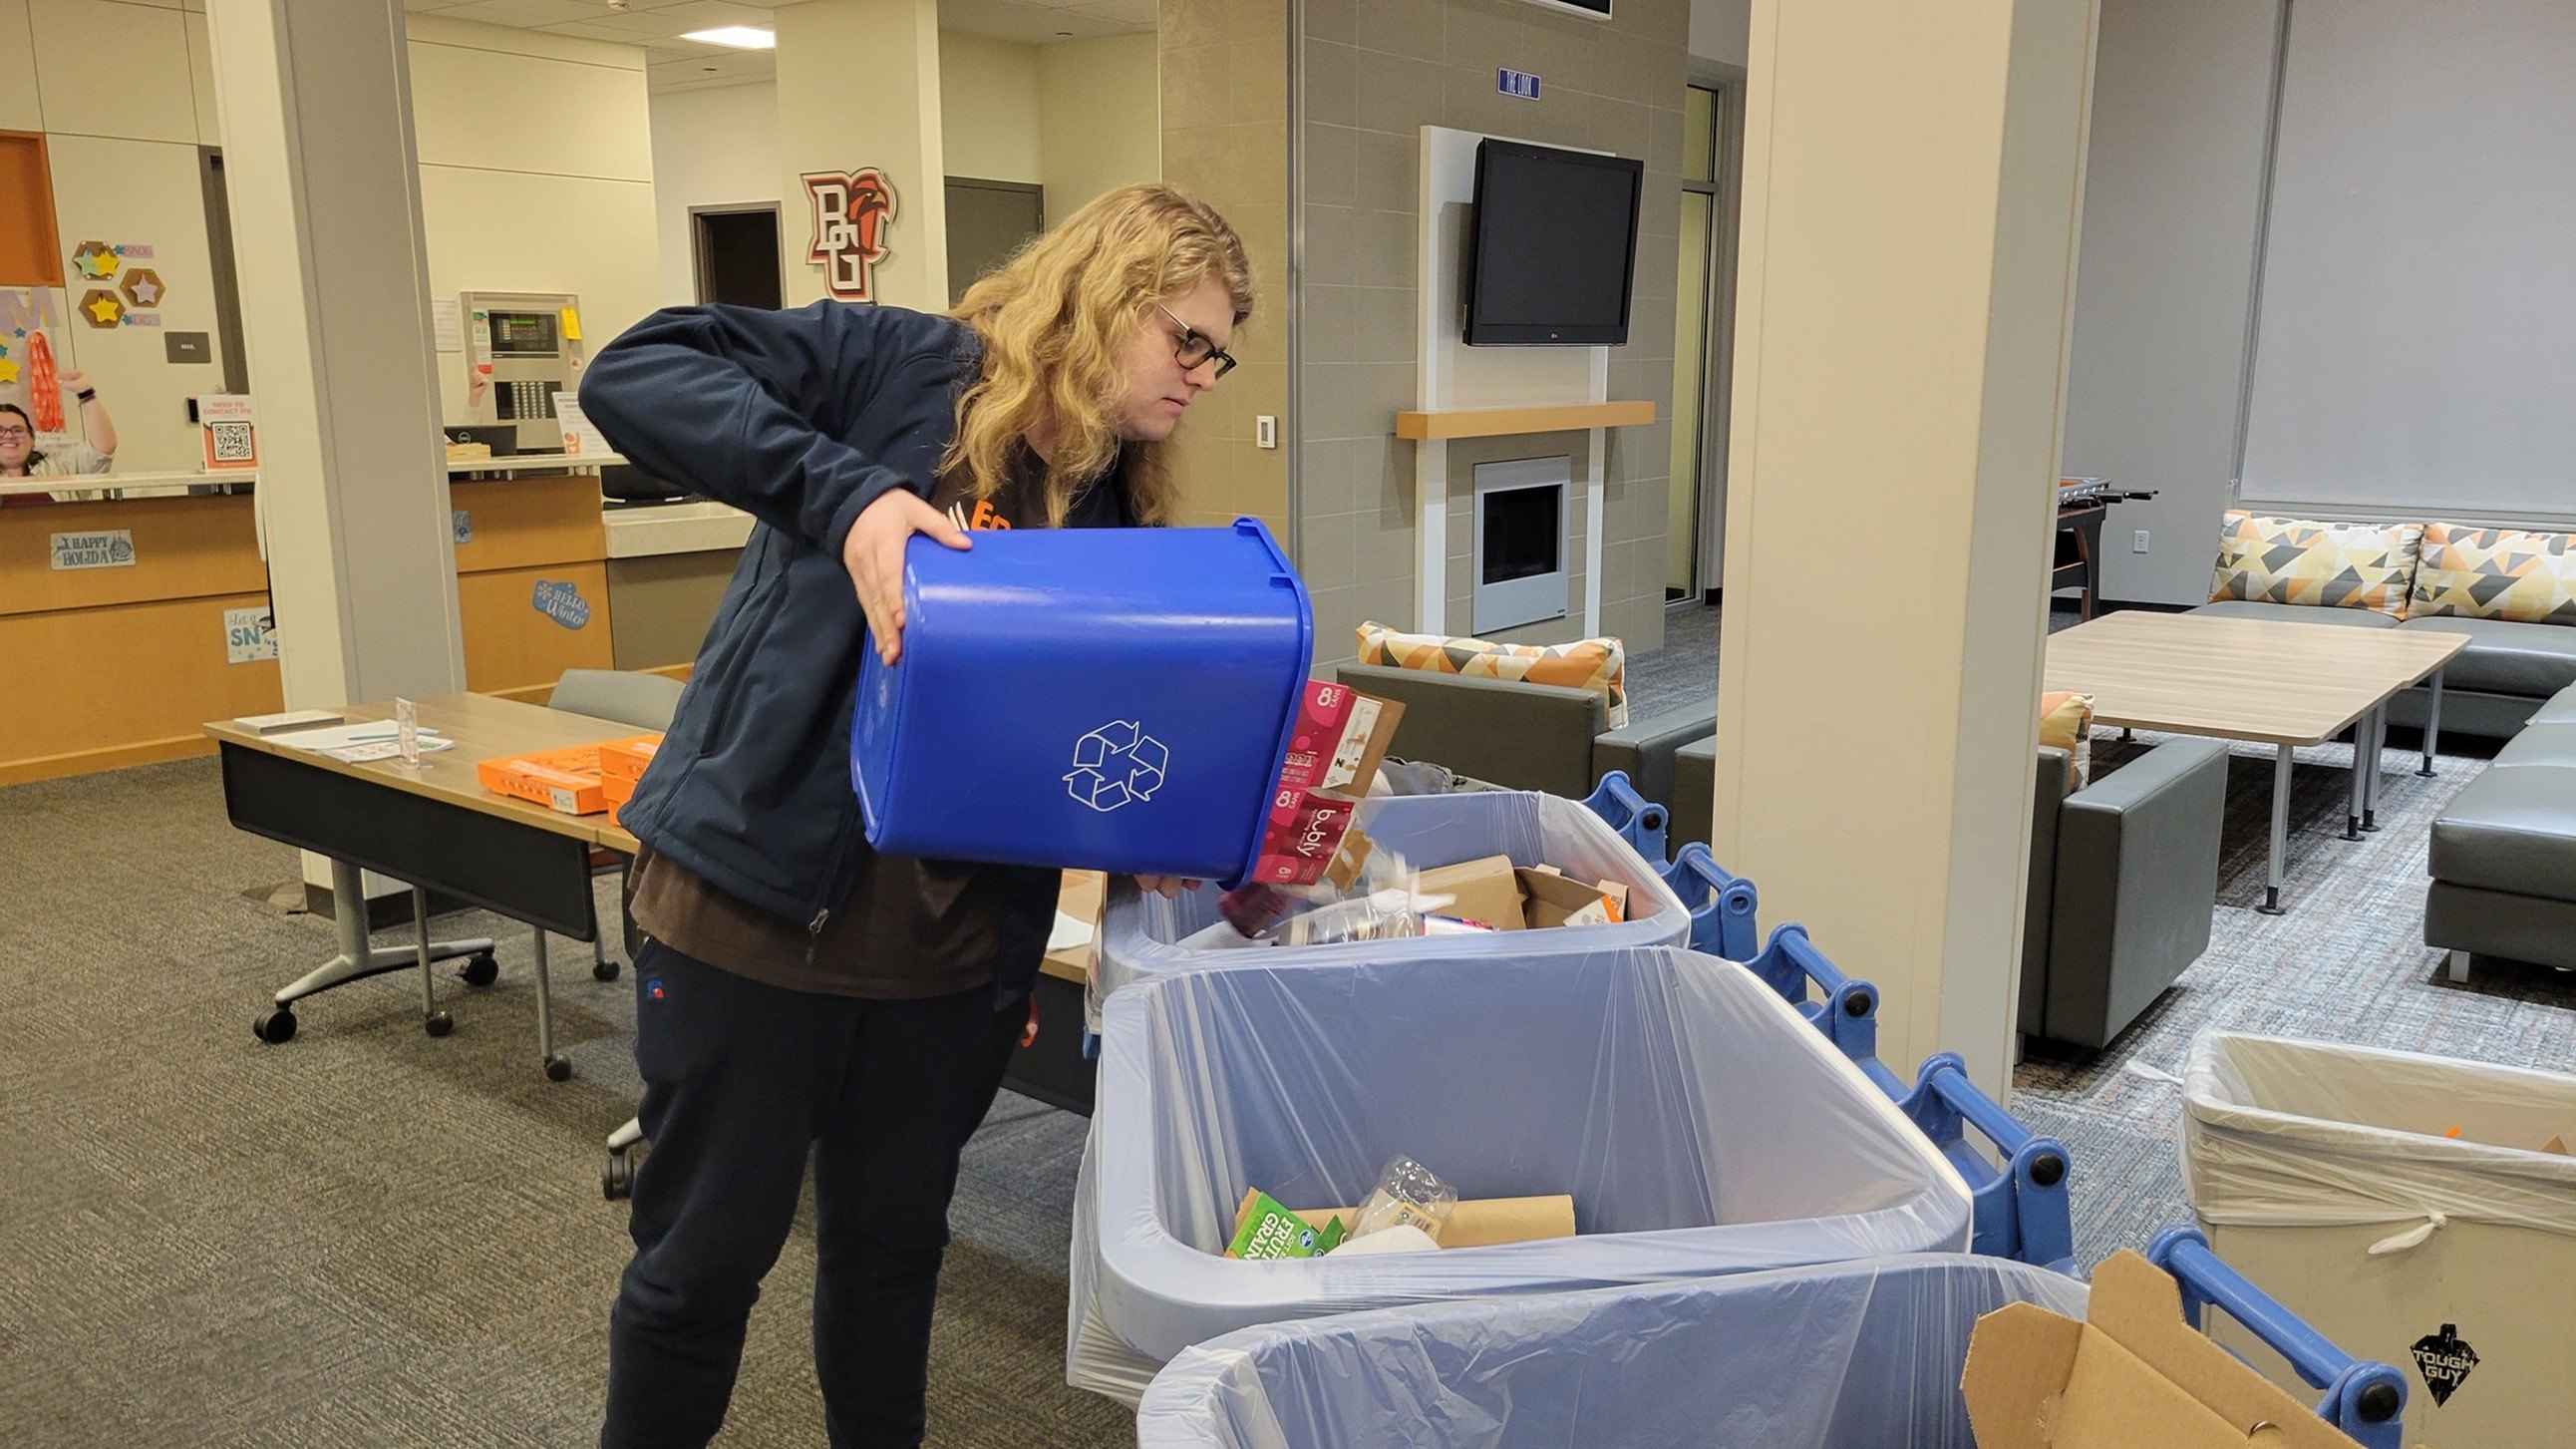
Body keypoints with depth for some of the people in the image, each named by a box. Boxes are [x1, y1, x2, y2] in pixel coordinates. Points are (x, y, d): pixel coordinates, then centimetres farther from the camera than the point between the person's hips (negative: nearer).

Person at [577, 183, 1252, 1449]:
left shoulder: (1116, 514, 9)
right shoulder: (898, 369, -8)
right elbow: (634, 373, -18)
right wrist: (841, 490, -31)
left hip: (952, 948, 5)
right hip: (756, 899, -5)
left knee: (894, 1246, 20)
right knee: (705, 1254, 10)